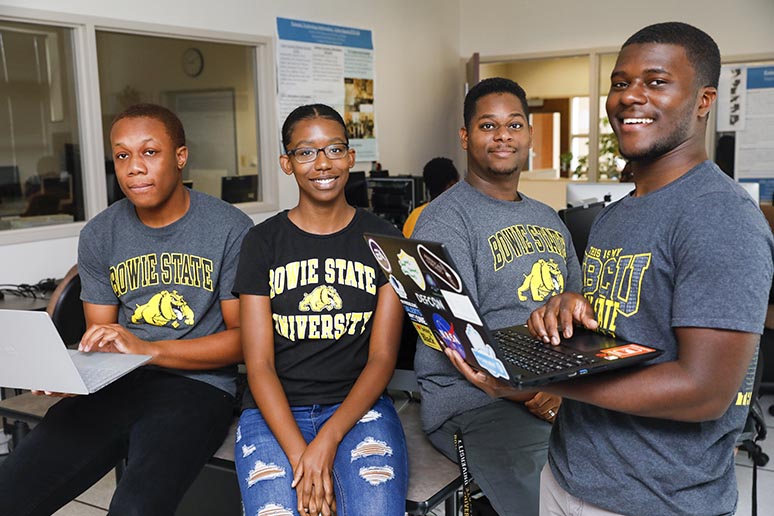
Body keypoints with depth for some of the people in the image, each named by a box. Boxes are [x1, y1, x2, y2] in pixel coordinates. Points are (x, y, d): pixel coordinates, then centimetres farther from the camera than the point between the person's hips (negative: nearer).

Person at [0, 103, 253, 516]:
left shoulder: (230, 229, -4)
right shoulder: (99, 235, 10)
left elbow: (243, 337, -5)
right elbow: (99, 337, 15)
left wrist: (148, 349, -17)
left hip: (197, 383, -4)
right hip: (116, 385, 4)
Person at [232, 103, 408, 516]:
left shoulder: (382, 239, 5)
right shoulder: (263, 242, 4)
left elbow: (382, 357, -1)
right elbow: (259, 363, -2)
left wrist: (328, 440, -15)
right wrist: (299, 456, -16)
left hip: (357, 405, 0)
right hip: (275, 410, 1)